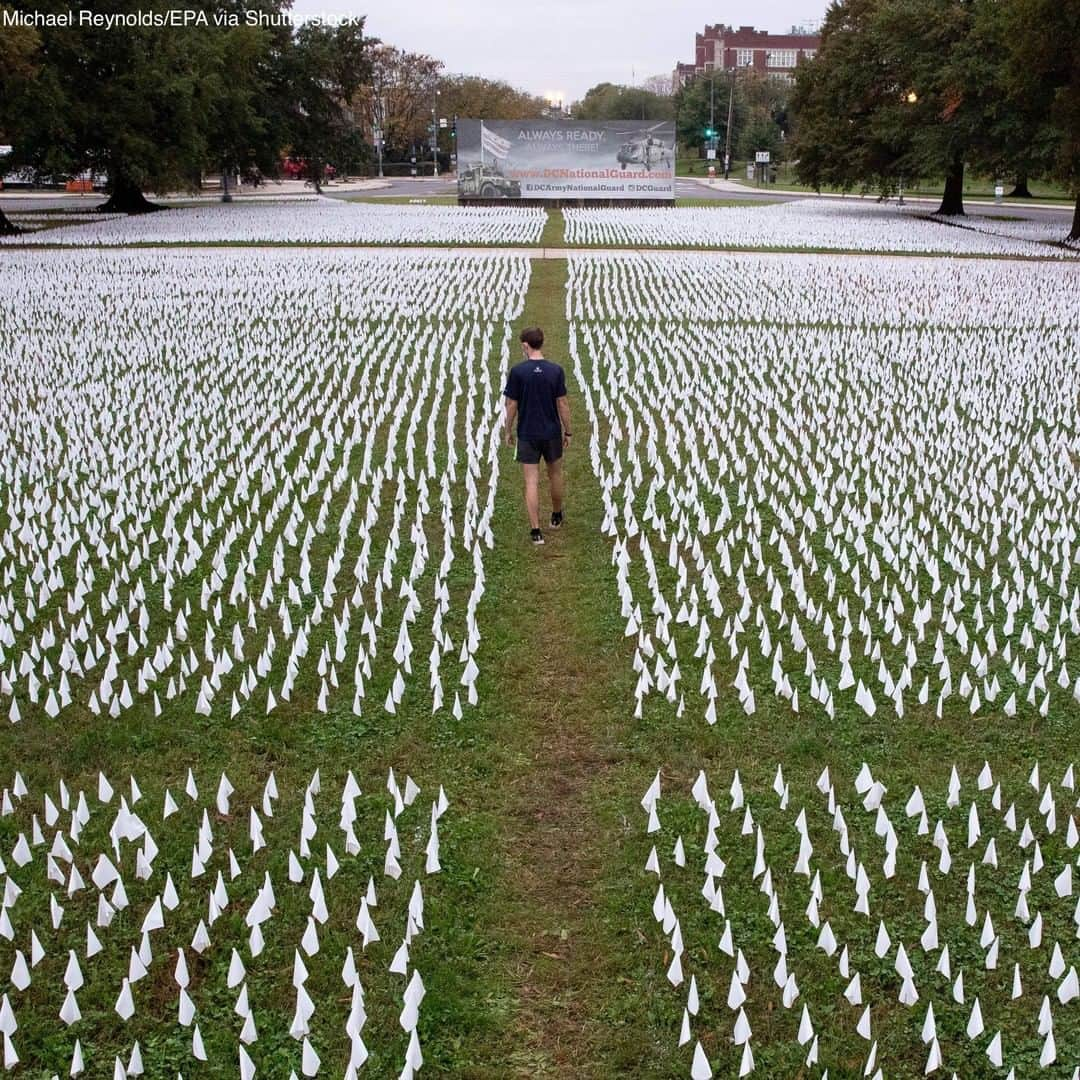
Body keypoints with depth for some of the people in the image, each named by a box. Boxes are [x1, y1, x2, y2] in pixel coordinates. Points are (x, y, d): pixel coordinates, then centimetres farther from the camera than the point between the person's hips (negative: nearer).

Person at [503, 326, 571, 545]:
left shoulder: (517, 371, -11)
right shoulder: (555, 371, -7)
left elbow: (511, 405, -7)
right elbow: (562, 404, -5)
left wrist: (508, 431, 6)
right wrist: (567, 432, 6)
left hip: (527, 435, -2)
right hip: (552, 433, 2)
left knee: (531, 482, 1)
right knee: (555, 474, 23)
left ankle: (536, 531, -1)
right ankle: (556, 516, 41)